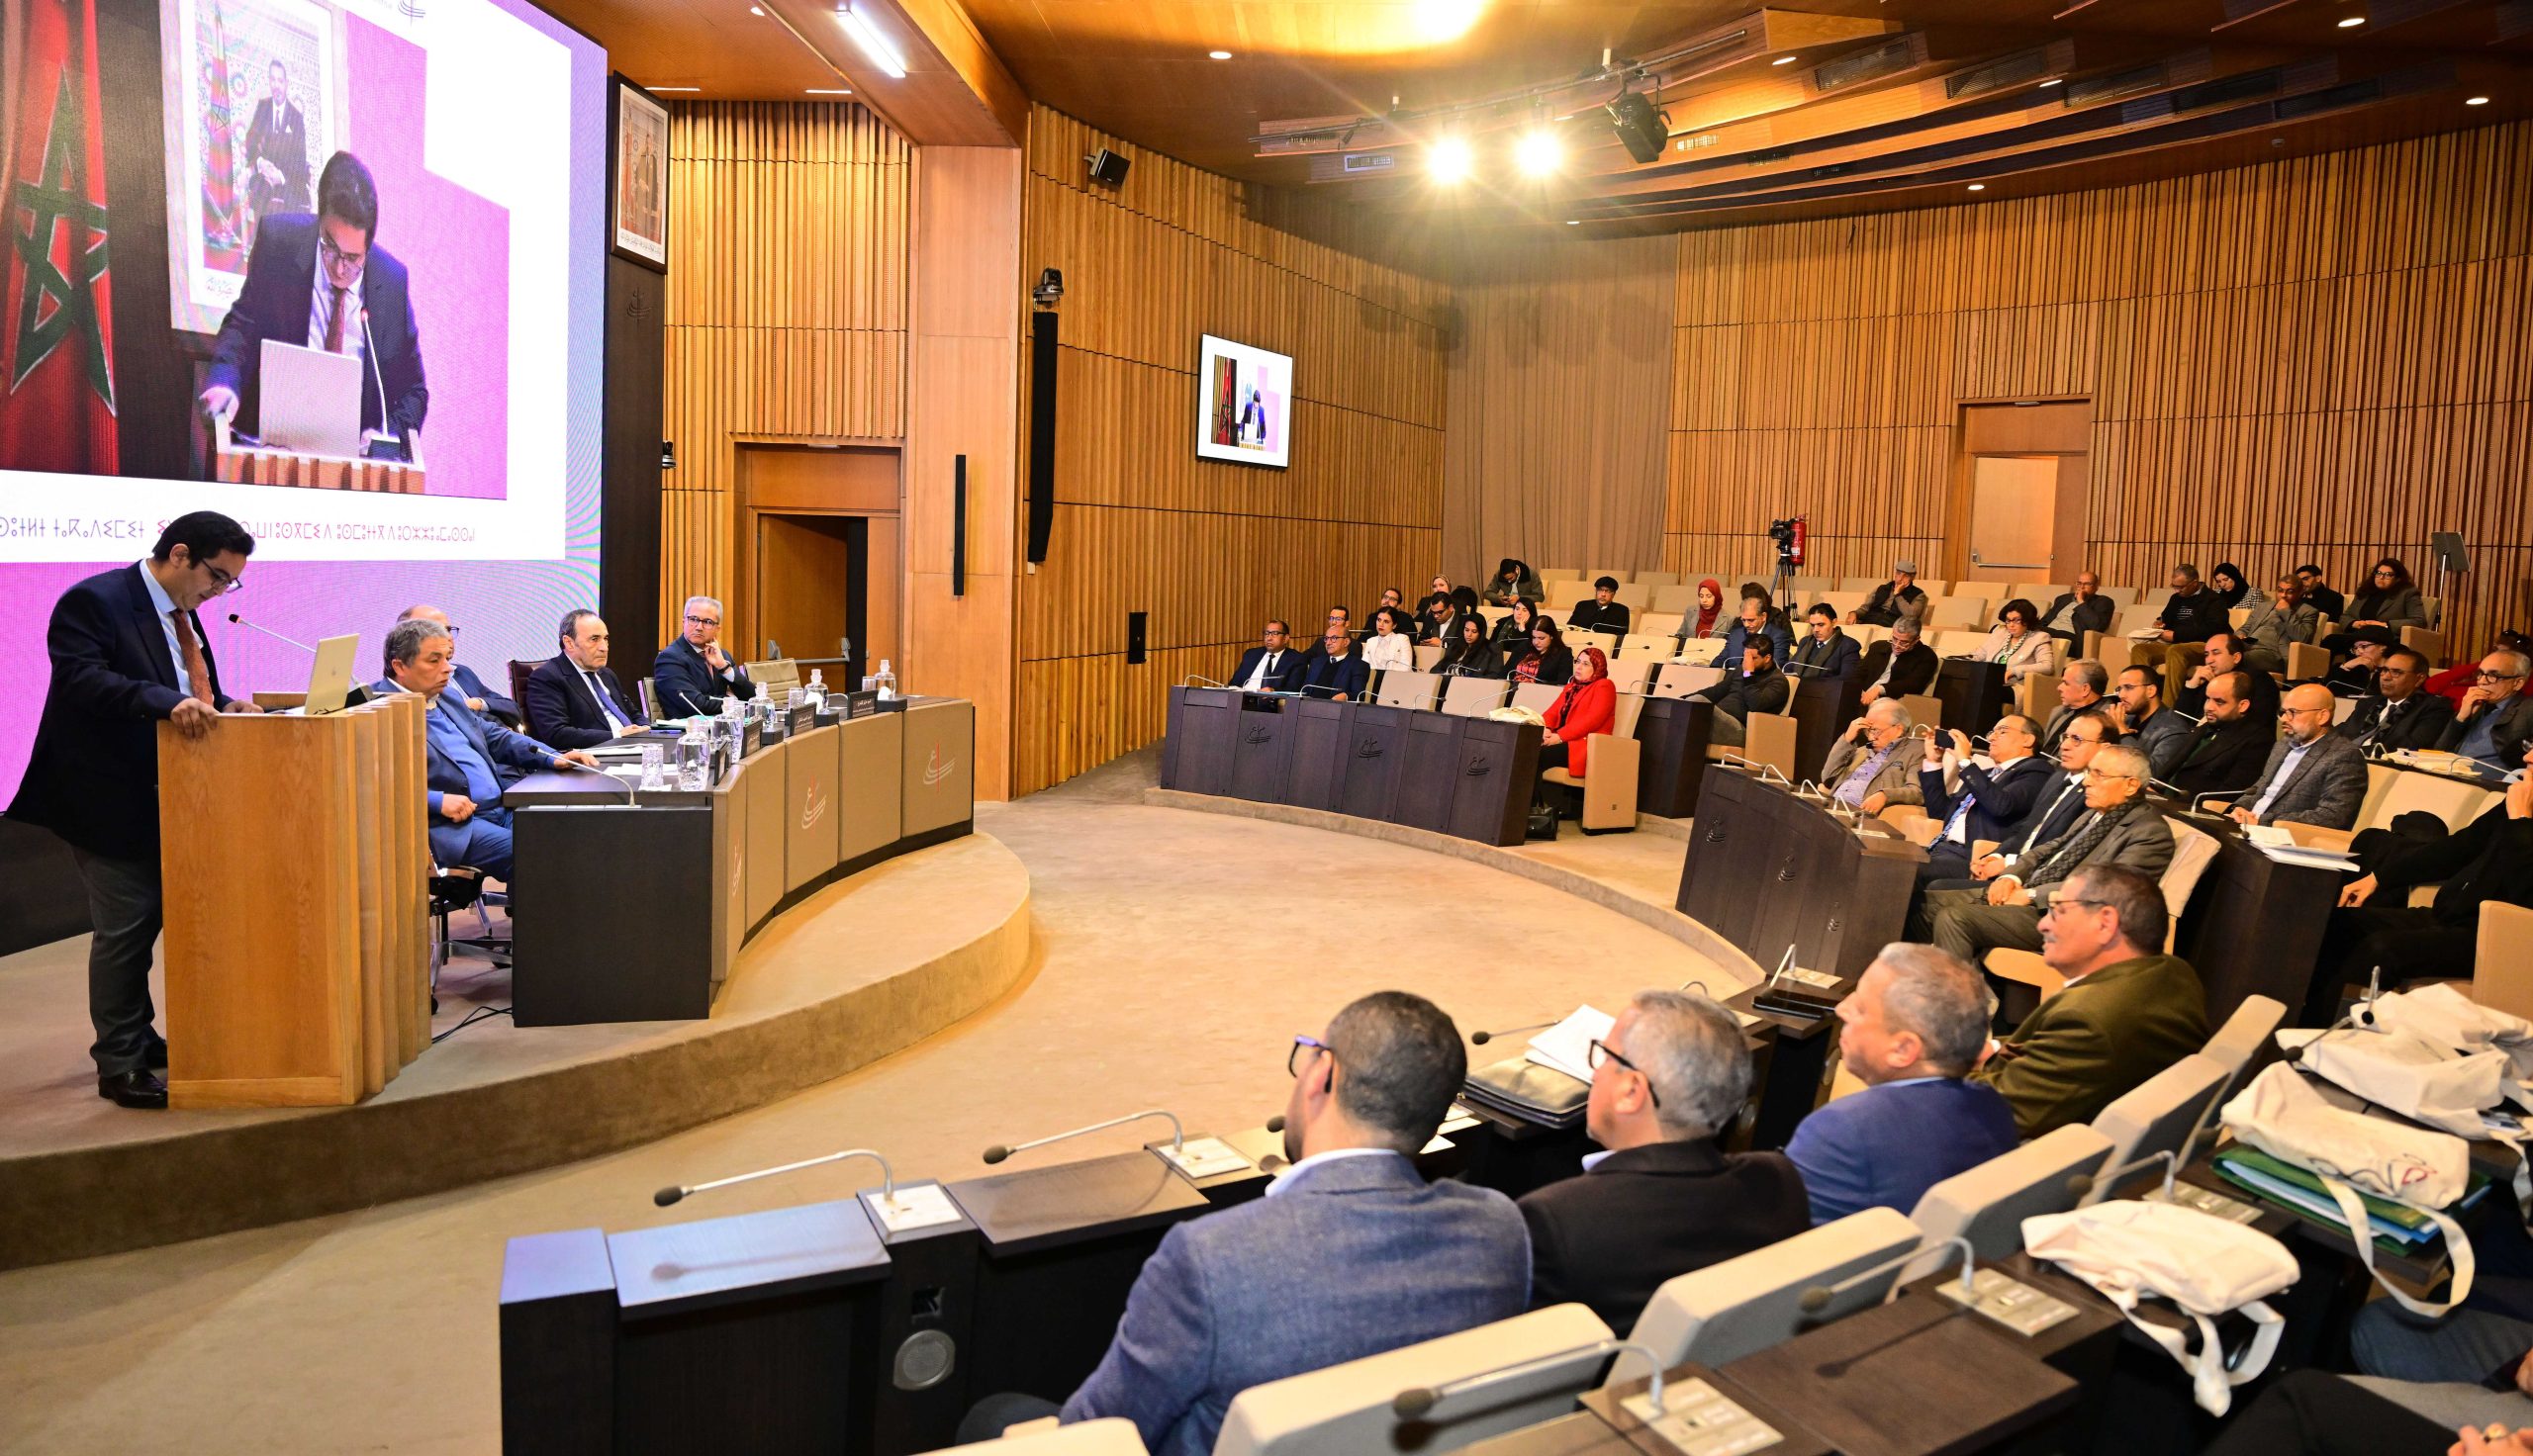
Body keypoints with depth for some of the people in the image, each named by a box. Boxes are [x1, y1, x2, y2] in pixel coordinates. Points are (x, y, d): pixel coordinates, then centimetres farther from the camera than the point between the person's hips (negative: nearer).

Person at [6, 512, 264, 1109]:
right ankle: (118, 1065, 9)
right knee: (124, 926, -3)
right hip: (107, 800, -9)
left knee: (152, 918, 17)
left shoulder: (178, 611, 11)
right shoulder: (92, 602, -15)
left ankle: (138, 1038, 32)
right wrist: (168, 703, -40)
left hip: (158, 797, 9)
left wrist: (222, 706, -6)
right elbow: (82, 678, -28)